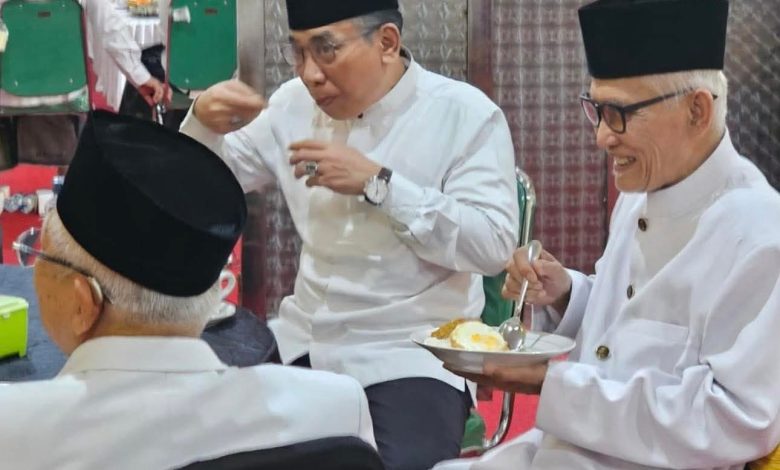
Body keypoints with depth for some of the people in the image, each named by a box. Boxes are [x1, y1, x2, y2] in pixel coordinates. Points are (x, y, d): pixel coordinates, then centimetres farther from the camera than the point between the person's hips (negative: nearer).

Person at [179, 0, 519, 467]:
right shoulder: (295, 104, 5)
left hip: (413, 351, -4)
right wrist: (204, 122, -10)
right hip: (304, 338, 5)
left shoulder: (466, 114, -8)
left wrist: (376, 184, -22)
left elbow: (493, 244, -17)